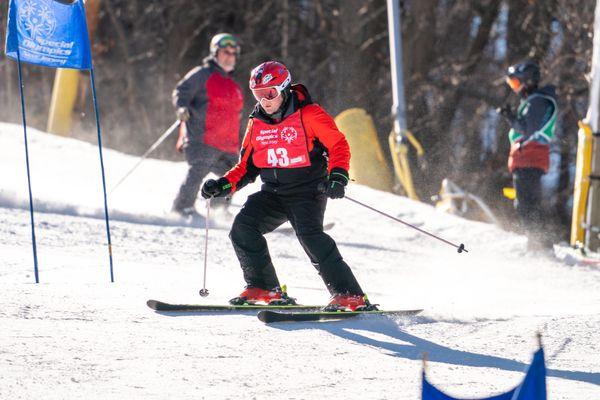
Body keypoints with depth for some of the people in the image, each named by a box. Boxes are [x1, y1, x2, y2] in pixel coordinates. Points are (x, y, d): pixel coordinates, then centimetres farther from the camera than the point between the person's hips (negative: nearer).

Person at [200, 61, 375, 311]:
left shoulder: (308, 114, -9)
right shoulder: (256, 124, 9)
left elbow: (338, 145, -10)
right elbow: (247, 166, 16)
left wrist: (337, 177, -25)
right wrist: (223, 185, 2)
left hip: (308, 189, -6)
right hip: (273, 192, 6)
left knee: (309, 234, -27)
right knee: (242, 228, -12)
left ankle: (350, 296, -26)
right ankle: (264, 289, 2)